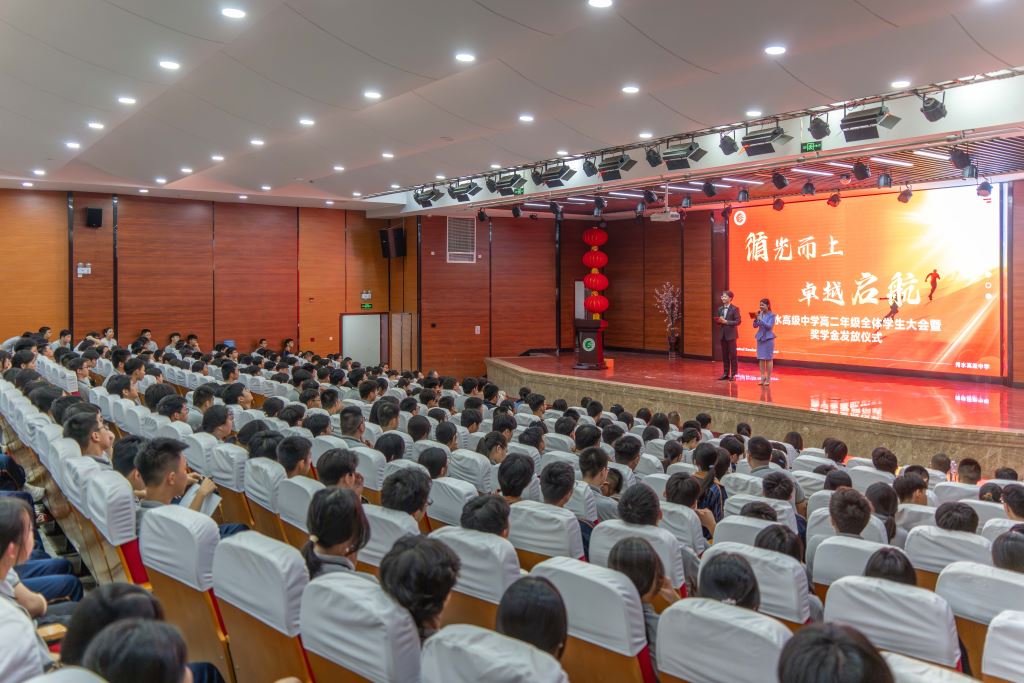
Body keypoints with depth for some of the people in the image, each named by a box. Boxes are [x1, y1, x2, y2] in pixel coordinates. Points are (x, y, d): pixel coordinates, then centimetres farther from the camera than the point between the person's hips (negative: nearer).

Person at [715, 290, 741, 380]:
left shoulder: (735, 309, -5)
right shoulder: (720, 309, 13)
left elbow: (737, 322, -11)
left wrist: (726, 322, -19)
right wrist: (718, 321, -6)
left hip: (731, 335, -5)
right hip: (722, 335, 5)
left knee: (732, 355, -1)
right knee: (724, 355, 9)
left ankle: (733, 374, 4)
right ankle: (725, 373, 15)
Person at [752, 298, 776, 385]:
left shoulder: (771, 315, -8)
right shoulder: (760, 314, 6)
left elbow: (770, 326, -17)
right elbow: (755, 326, 5)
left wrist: (761, 320, -23)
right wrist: (755, 319, -13)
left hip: (768, 338, -5)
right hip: (760, 338, 5)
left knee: (768, 359, 0)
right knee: (761, 359, 6)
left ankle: (768, 379, 5)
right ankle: (762, 377, 12)